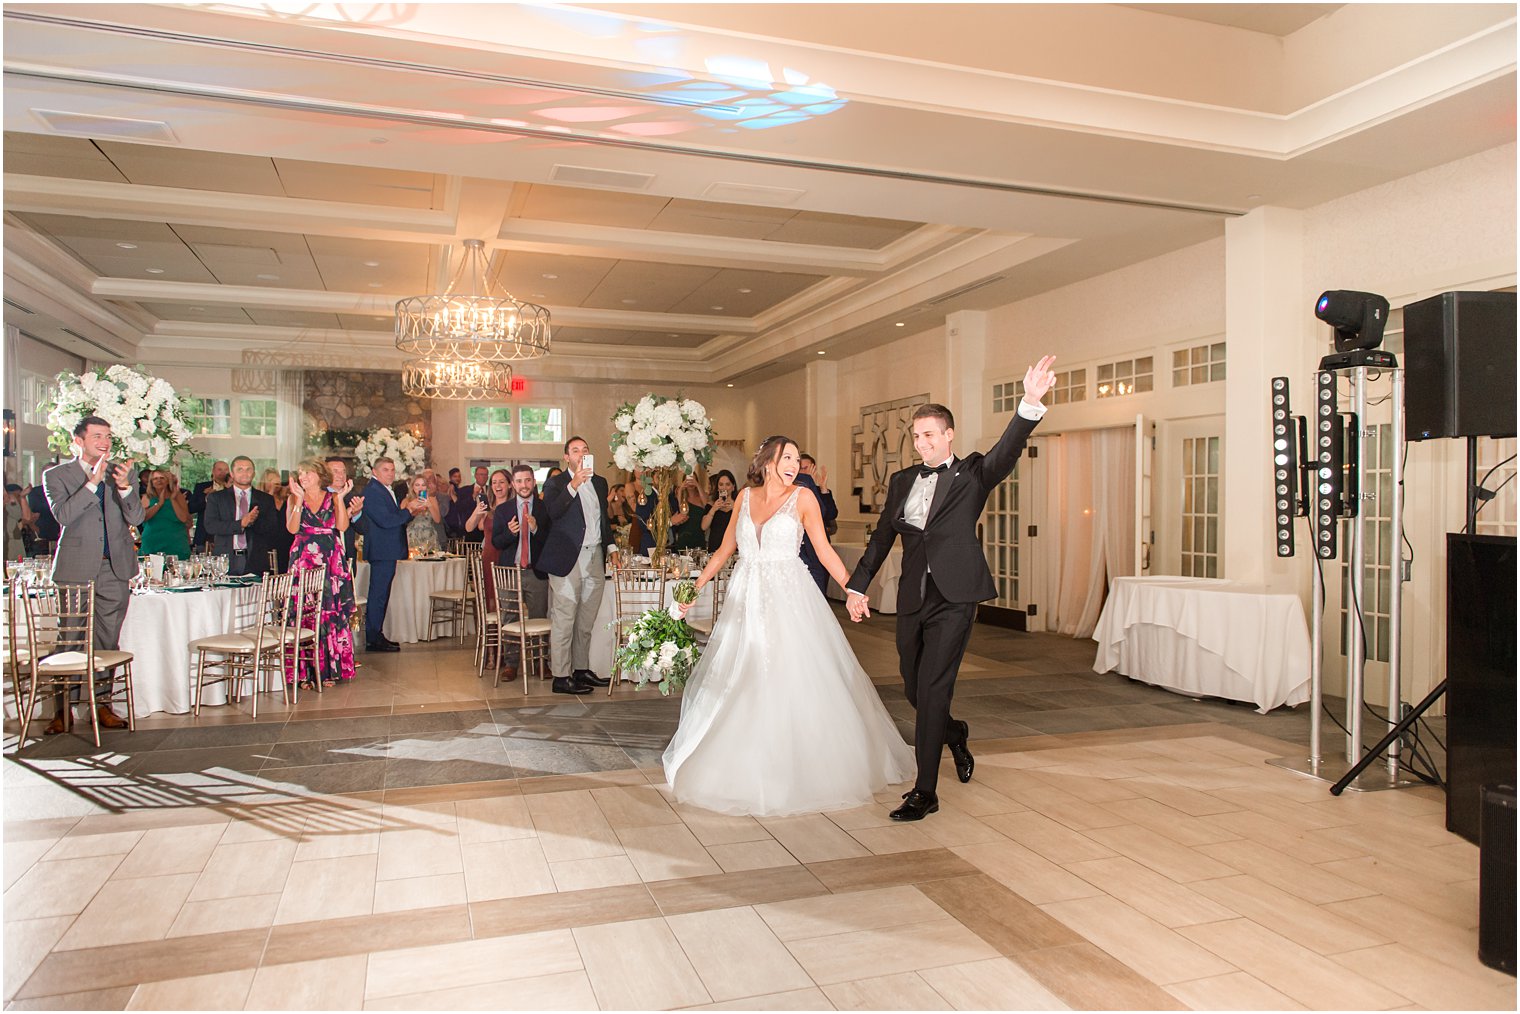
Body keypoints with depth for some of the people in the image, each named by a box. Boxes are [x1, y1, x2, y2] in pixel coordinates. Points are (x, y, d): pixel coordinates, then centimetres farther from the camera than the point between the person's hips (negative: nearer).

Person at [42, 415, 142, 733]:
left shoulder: (124, 472, 10)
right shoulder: (56, 475, 4)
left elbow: (136, 518, 0)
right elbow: (63, 515, -12)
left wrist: (124, 486, -17)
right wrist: (93, 482, -19)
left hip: (115, 567, 2)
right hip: (75, 567, -2)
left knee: (108, 641, 7)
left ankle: (102, 703, 15)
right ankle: (64, 708, 11)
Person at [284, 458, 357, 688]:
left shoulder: (333, 498, 9)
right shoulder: (294, 499, 10)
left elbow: (342, 526, -5)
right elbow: (292, 528, -6)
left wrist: (340, 499, -10)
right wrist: (299, 499, -9)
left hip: (331, 561, 0)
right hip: (303, 562, 0)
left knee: (332, 613, -3)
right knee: (304, 615, -5)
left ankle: (329, 670, 5)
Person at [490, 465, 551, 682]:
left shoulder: (545, 508, 3)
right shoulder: (503, 509, 8)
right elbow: (495, 543, 4)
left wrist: (536, 529, -18)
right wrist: (510, 532, -15)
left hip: (537, 572, -1)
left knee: (539, 619, 3)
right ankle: (510, 663, 14)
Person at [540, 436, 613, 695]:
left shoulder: (600, 482, 16)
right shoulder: (556, 483, -3)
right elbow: (554, 512, -22)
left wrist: (611, 547, 16)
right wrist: (573, 485, -33)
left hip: (595, 559, 6)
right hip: (568, 559, -6)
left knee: (586, 622, 12)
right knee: (564, 620, -3)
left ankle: (582, 670, 22)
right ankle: (561, 677, 2)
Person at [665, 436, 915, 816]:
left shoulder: (802, 497, -2)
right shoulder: (746, 496, 8)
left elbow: (824, 549, -4)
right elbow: (725, 549, 12)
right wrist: (695, 588, 8)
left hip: (788, 599, -4)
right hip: (746, 600, 4)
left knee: (794, 683, -3)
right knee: (738, 683, 7)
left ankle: (803, 768, 13)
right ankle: (743, 768, 23)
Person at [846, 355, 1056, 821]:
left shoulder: (973, 473, 2)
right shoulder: (902, 481, 13)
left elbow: (1008, 450, -17)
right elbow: (882, 536, 16)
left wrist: (1031, 403, -33)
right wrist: (857, 585, 13)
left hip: (954, 596, -5)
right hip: (912, 598, 5)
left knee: (932, 689, -8)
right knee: (914, 690, 14)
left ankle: (925, 791, 2)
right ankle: (954, 734, 45)